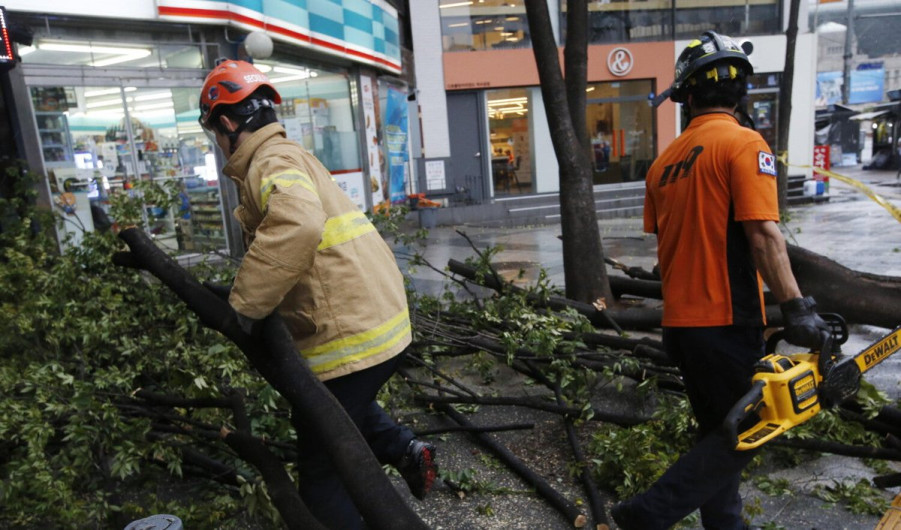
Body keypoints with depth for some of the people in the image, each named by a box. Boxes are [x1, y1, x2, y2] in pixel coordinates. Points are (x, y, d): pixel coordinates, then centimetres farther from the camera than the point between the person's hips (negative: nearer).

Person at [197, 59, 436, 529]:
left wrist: (247, 302, -23)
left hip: (352, 334, -10)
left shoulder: (271, 162, -11)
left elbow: (297, 226, -33)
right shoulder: (291, 155, 20)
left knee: (320, 476, 5)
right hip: (382, 317, 10)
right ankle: (403, 448, 25)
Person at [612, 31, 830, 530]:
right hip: (726, 322, -7)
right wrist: (797, 308, -16)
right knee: (743, 433, 8)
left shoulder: (664, 161, 9)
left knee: (718, 431, 20)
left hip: (678, 321, 7)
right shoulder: (743, 144, -10)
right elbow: (763, 234, -20)